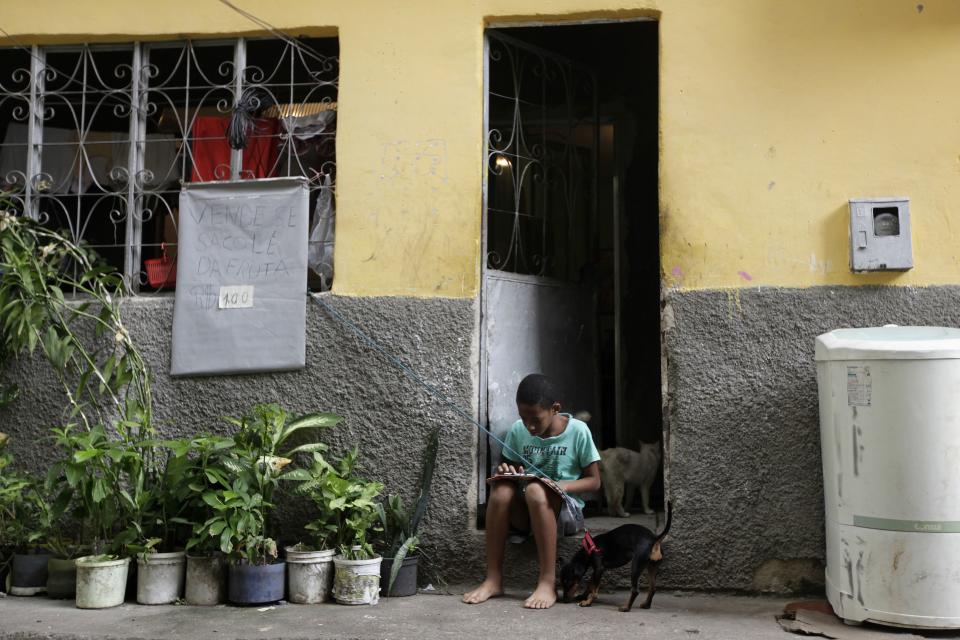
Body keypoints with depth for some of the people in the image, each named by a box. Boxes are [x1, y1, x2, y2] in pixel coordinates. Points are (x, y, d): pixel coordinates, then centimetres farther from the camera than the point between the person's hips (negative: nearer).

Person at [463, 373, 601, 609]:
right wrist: (507, 471, -11)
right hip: (525, 511, 4)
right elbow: (508, 466, 13)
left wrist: (564, 485, -22)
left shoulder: (578, 431, -9)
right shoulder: (518, 430, 0)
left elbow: (594, 481, -3)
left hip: (565, 510, -3)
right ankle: (493, 579, -21)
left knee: (535, 490, -35)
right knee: (501, 488, -29)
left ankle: (547, 583, -30)